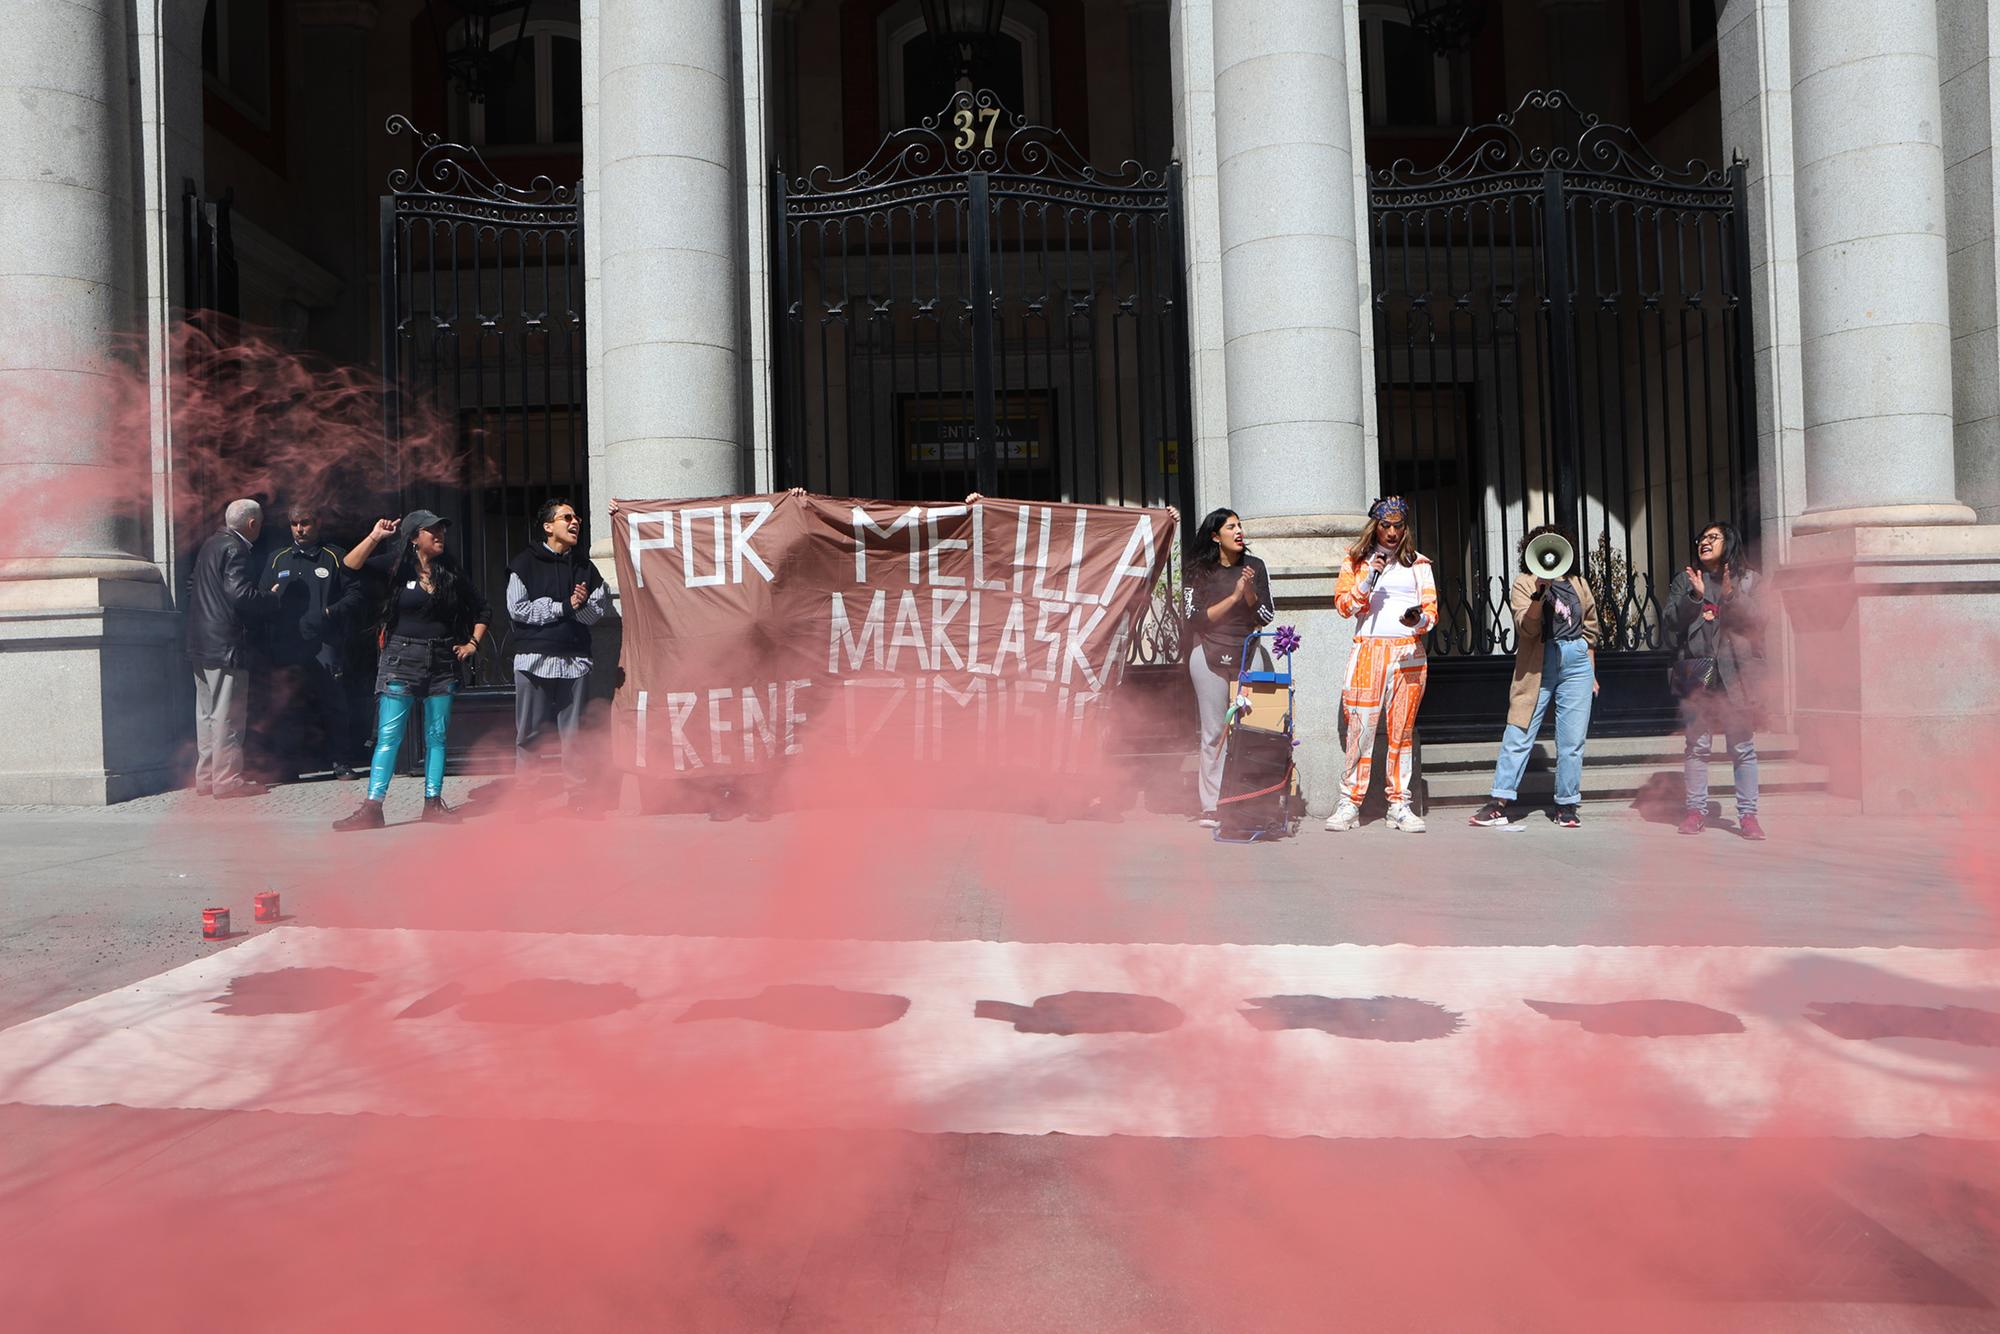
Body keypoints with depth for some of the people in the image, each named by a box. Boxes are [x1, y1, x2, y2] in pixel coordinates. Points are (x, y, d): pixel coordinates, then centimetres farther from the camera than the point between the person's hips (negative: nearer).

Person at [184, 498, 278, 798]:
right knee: (227, 715, -6)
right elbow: (241, 594, -21)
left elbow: (191, 585, 22)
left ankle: (205, 778, 19)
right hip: (226, 645, -10)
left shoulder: (210, 545, 16)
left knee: (207, 714, 13)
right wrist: (273, 600, -7)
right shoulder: (235, 549, -13)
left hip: (201, 643, 10)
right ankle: (228, 778, -4)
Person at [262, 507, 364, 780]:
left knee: (333, 705, -3)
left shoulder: (334, 558, 9)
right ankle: (290, 764, 8)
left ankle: (339, 761, 5)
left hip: (325, 645, -2)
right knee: (289, 706, 2)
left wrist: (330, 612, -10)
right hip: (286, 646, 2)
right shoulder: (278, 559, 17)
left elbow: (355, 593, 5)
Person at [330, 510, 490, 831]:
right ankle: (372, 807, -6)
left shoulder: (451, 573, 9)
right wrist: (375, 537, -20)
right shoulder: (397, 569, 0)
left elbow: (480, 610, 19)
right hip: (401, 660, -3)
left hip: (443, 661, 4)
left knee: (437, 736, 6)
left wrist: (473, 643, 9)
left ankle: (433, 802, 13)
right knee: (389, 735, -6)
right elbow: (349, 567, -13)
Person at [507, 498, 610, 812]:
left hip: (574, 660, 3)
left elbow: (601, 607, 9)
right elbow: (518, 609, -6)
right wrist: (564, 606, -8)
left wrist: (583, 604, -13)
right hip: (535, 659, -3)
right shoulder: (525, 563, 3)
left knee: (573, 732, 3)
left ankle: (577, 794, 7)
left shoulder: (584, 566, 15)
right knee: (528, 733, 1)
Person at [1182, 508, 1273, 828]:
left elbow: (1266, 618, 7)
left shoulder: (1254, 566, 8)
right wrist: (1234, 596, -11)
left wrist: (1250, 592, -11)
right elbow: (1197, 618, -5)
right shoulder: (1200, 571, 3)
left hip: (1248, 655, 2)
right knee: (1214, 732, -3)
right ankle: (1211, 807, 0)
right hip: (1211, 656, -2)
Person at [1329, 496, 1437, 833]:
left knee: (1402, 731, 2)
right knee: (1360, 728, -7)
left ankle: (1399, 806, 7)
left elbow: (1432, 610, 9)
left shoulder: (1418, 564, 15)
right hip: (1368, 650, -1)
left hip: (1409, 654, 1)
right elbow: (1343, 605, 4)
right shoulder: (1356, 561, 12)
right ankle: (1349, 804, -1)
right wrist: (1368, 580, -10)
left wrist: (1419, 620, -13)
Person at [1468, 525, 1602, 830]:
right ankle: (1499, 804, -2)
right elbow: (1526, 627, -11)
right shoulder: (1524, 583, 2)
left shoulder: (1579, 584, 15)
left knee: (1572, 741, 3)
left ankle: (1567, 805, 12)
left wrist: (1592, 674, 20)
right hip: (1538, 666, -3)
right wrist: (1540, 592, -23)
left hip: (1577, 664, 3)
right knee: (1518, 736, -5)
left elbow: (1590, 630, 22)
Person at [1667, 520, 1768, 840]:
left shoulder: (1749, 580, 9)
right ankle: (1696, 810, 9)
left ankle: (1748, 814, 3)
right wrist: (1694, 596, -14)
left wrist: (1731, 596, -17)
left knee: (1743, 748, -1)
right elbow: (1671, 622, 1)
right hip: (1696, 671, 1)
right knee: (1697, 746, 3)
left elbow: (1758, 619, -4)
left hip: (1736, 672, -1)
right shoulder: (1684, 580, 12)